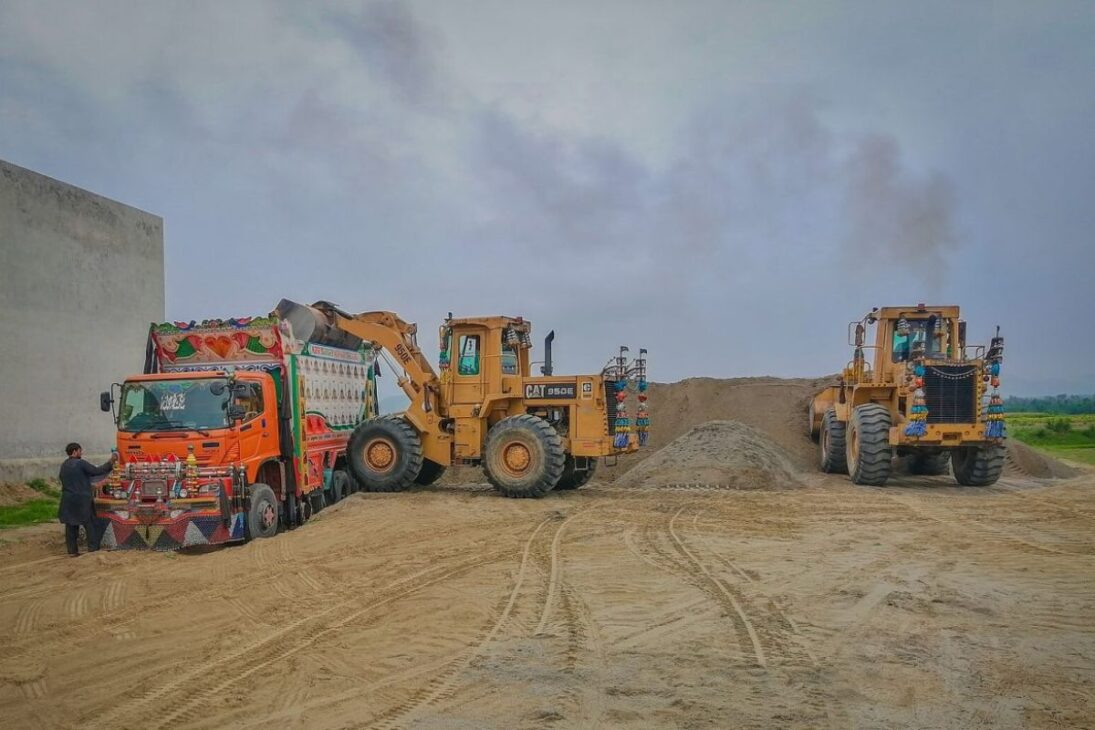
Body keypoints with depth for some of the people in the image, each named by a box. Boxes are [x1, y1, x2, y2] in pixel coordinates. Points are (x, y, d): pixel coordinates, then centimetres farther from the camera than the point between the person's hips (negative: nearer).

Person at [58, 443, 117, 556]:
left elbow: (63, 481, 14)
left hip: (68, 501, 7)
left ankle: (72, 551, 12)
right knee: (90, 525, 2)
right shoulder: (80, 463, -14)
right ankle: (93, 549, 2)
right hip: (82, 500, -7)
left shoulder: (64, 465, 9)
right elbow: (97, 471, -16)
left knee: (70, 525, 10)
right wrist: (111, 462, -8)